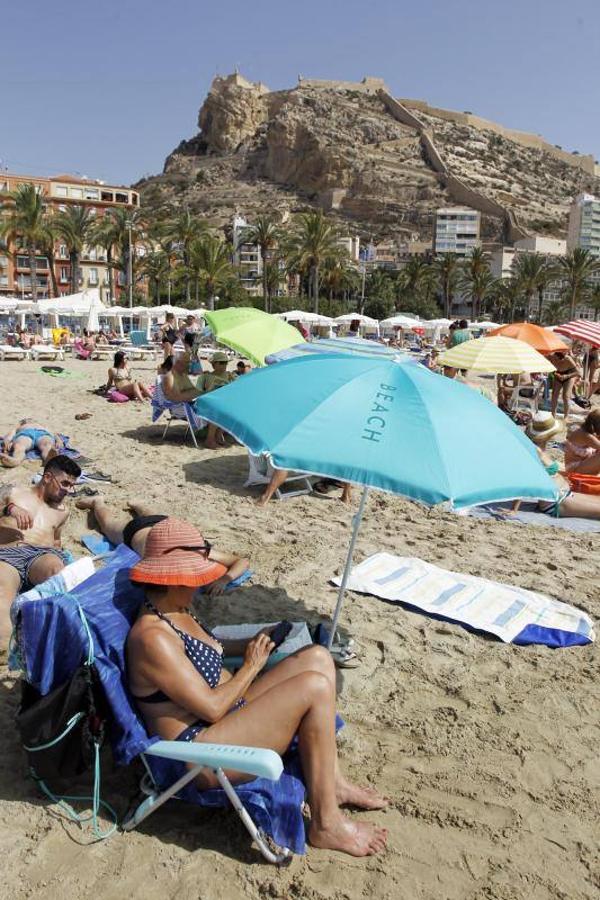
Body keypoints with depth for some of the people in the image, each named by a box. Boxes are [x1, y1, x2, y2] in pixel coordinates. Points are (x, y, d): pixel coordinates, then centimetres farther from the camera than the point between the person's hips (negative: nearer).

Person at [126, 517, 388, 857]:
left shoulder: (177, 611, 7)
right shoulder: (152, 638, -24)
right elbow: (212, 707, -24)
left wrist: (248, 646, 10)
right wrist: (252, 666, -8)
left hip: (230, 715, 10)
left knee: (317, 658, 0)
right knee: (315, 687, -23)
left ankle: (332, 781, 4)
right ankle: (326, 825, -10)